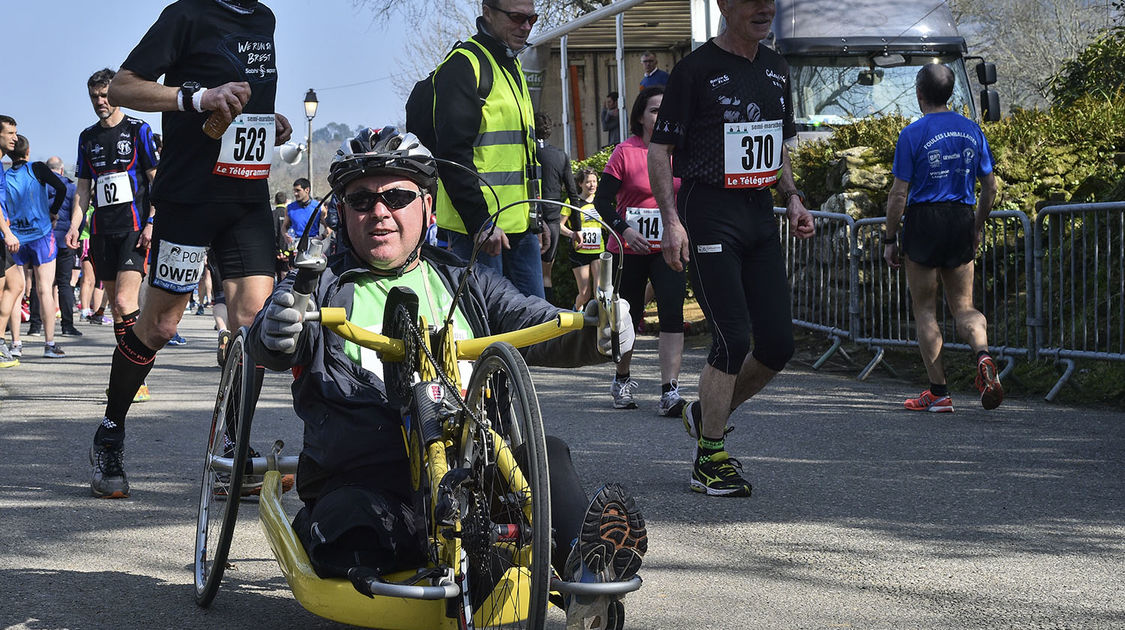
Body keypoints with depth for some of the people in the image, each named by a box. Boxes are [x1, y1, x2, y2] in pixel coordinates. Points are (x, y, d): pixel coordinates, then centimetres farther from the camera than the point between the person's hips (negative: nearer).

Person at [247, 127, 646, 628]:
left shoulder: (466, 285, 22)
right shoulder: (322, 287, 15)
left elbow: (543, 329, 8)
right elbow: (271, 345, -5)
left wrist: (598, 332, -16)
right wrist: (274, 335, -32)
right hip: (361, 482, -2)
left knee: (546, 454, -28)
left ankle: (582, 560, -51)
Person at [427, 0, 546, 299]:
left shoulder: (515, 68, 20)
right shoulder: (464, 64, -9)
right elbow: (453, 153, -17)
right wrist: (480, 222, -22)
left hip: (521, 227, 9)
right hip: (481, 228, -9)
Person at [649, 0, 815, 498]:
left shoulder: (775, 69, 14)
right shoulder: (697, 69, -7)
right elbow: (659, 149, -7)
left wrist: (791, 197, 11)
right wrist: (671, 220, -15)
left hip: (760, 216, 7)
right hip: (710, 217, -7)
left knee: (779, 343, 2)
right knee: (733, 339, -12)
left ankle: (707, 414, 25)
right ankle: (710, 461, 0)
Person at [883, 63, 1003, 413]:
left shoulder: (913, 134, -7)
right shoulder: (972, 131, 7)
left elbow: (899, 193, -9)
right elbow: (990, 188, 10)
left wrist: (890, 240, -1)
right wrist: (977, 228, 22)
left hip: (924, 220, -4)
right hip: (962, 220, 4)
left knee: (925, 309, 5)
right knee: (963, 306, 12)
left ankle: (939, 393, 3)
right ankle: (983, 355, -19)